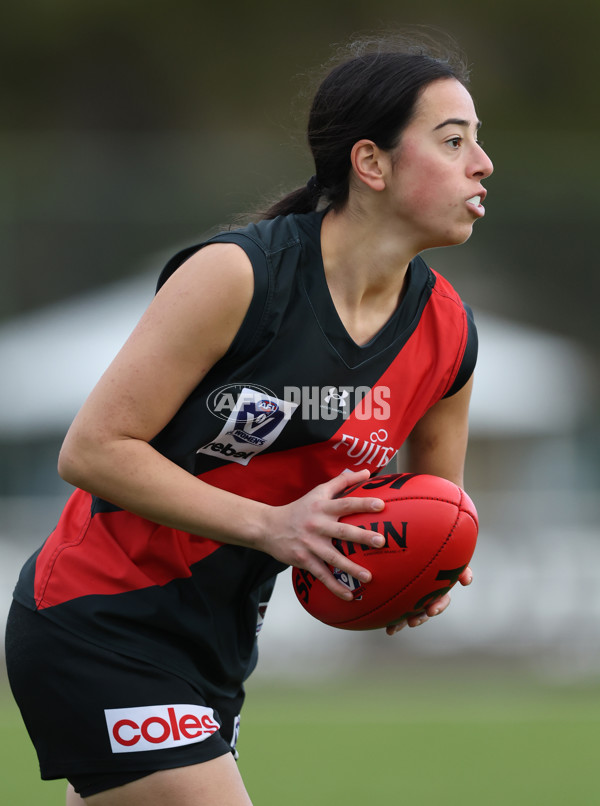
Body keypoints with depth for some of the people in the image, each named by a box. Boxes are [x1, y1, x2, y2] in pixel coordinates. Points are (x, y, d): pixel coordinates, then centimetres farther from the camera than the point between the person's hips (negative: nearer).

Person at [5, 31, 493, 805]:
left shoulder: (447, 332, 0)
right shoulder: (239, 275, -20)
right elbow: (92, 450, -20)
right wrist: (270, 525, -26)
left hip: (215, 647, 7)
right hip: (96, 627, -7)